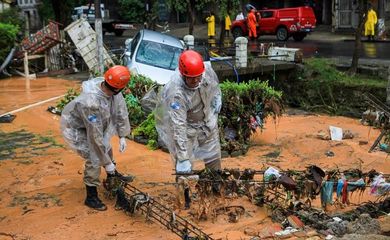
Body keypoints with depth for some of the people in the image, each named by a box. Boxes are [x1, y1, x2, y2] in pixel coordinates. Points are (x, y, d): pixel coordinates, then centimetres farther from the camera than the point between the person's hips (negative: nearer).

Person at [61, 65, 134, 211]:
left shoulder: (111, 89, -23)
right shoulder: (91, 103, -42)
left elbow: (121, 110, -7)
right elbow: (95, 136, -35)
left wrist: (122, 136, -6)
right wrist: (106, 162, -27)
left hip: (90, 123, 8)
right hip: (74, 128, -8)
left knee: (105, 146, 20)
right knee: (95, 158, -12)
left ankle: (113, 176, 45)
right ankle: (91, 197, 5)